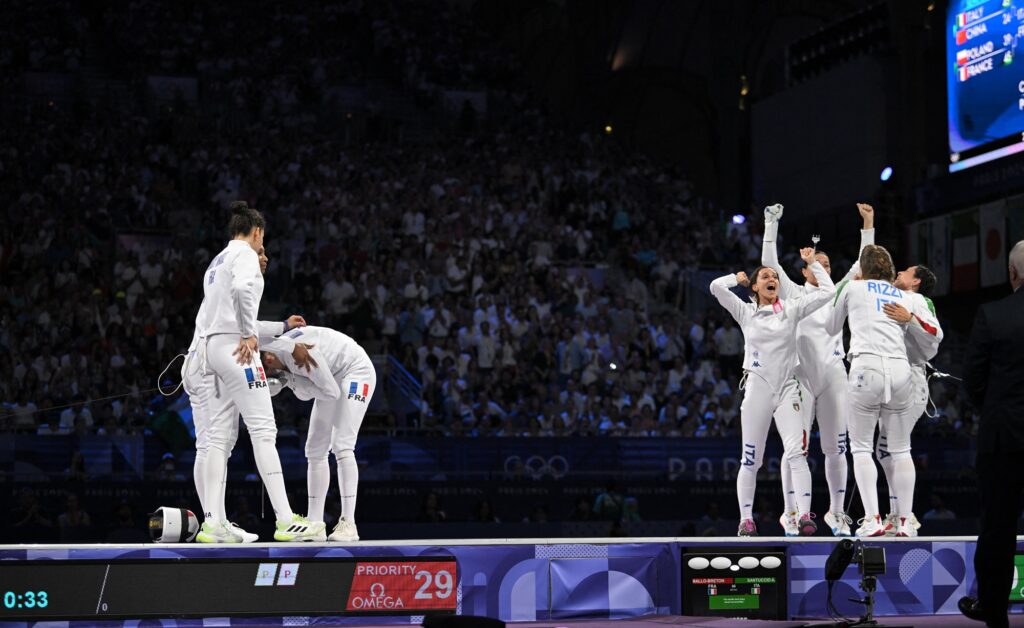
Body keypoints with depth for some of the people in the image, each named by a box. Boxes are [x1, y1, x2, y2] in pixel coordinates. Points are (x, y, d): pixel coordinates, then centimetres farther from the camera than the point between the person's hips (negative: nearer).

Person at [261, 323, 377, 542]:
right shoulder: (275, 348, -6)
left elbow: (331, 392, -25)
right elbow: (306, 393, -1)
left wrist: (294, 381, -21)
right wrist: (288, 380, -18)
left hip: (356, 372, -9)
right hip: (333, 377, 9)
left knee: (341, 446, -19)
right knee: (315, 450, 5)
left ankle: (348, 524, -21)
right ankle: (314, 523, 8)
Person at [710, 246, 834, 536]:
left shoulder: (791, 309, 9)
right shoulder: (746, 313, 7)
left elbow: (827, 292, 6)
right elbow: (716, 286, -3)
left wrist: (812, 263, 12)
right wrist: (739, 278, 13)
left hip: (788, 389, 0)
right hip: (756, 389, 0)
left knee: (796, 452, -16)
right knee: (751, 460, 1)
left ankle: (805, 516, -21)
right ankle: (746, 519, 9)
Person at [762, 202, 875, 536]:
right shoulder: (794, 293, 8)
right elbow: (770, 263, 0)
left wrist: (868, 226, 4)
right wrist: (771, 225, -7)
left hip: (833, 376, 3)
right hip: (801, 376, -3)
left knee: (836, 447, 3)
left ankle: (836, 512, 10)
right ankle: (790, 512, 0)